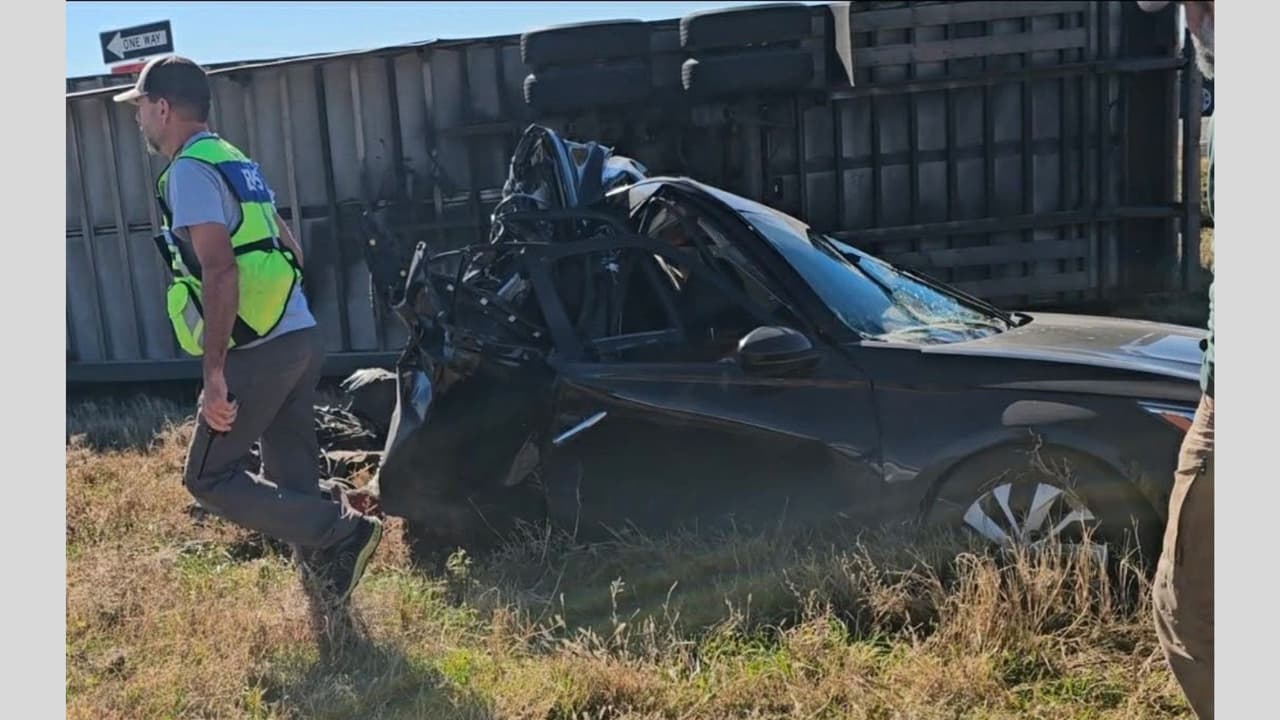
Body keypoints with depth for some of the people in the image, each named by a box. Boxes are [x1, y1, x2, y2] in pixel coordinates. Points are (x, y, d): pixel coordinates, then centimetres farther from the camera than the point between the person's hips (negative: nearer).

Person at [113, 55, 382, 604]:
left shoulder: (188, 171, -10)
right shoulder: (235, 163, 19)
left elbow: (220, 271, -21)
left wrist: (214, 371, -21)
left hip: (256, 352, -9)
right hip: (300, 337, 9)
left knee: (209, 478, 1)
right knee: (291, 478, 14)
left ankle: (343, 535, -7)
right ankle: (325, 576, 19)